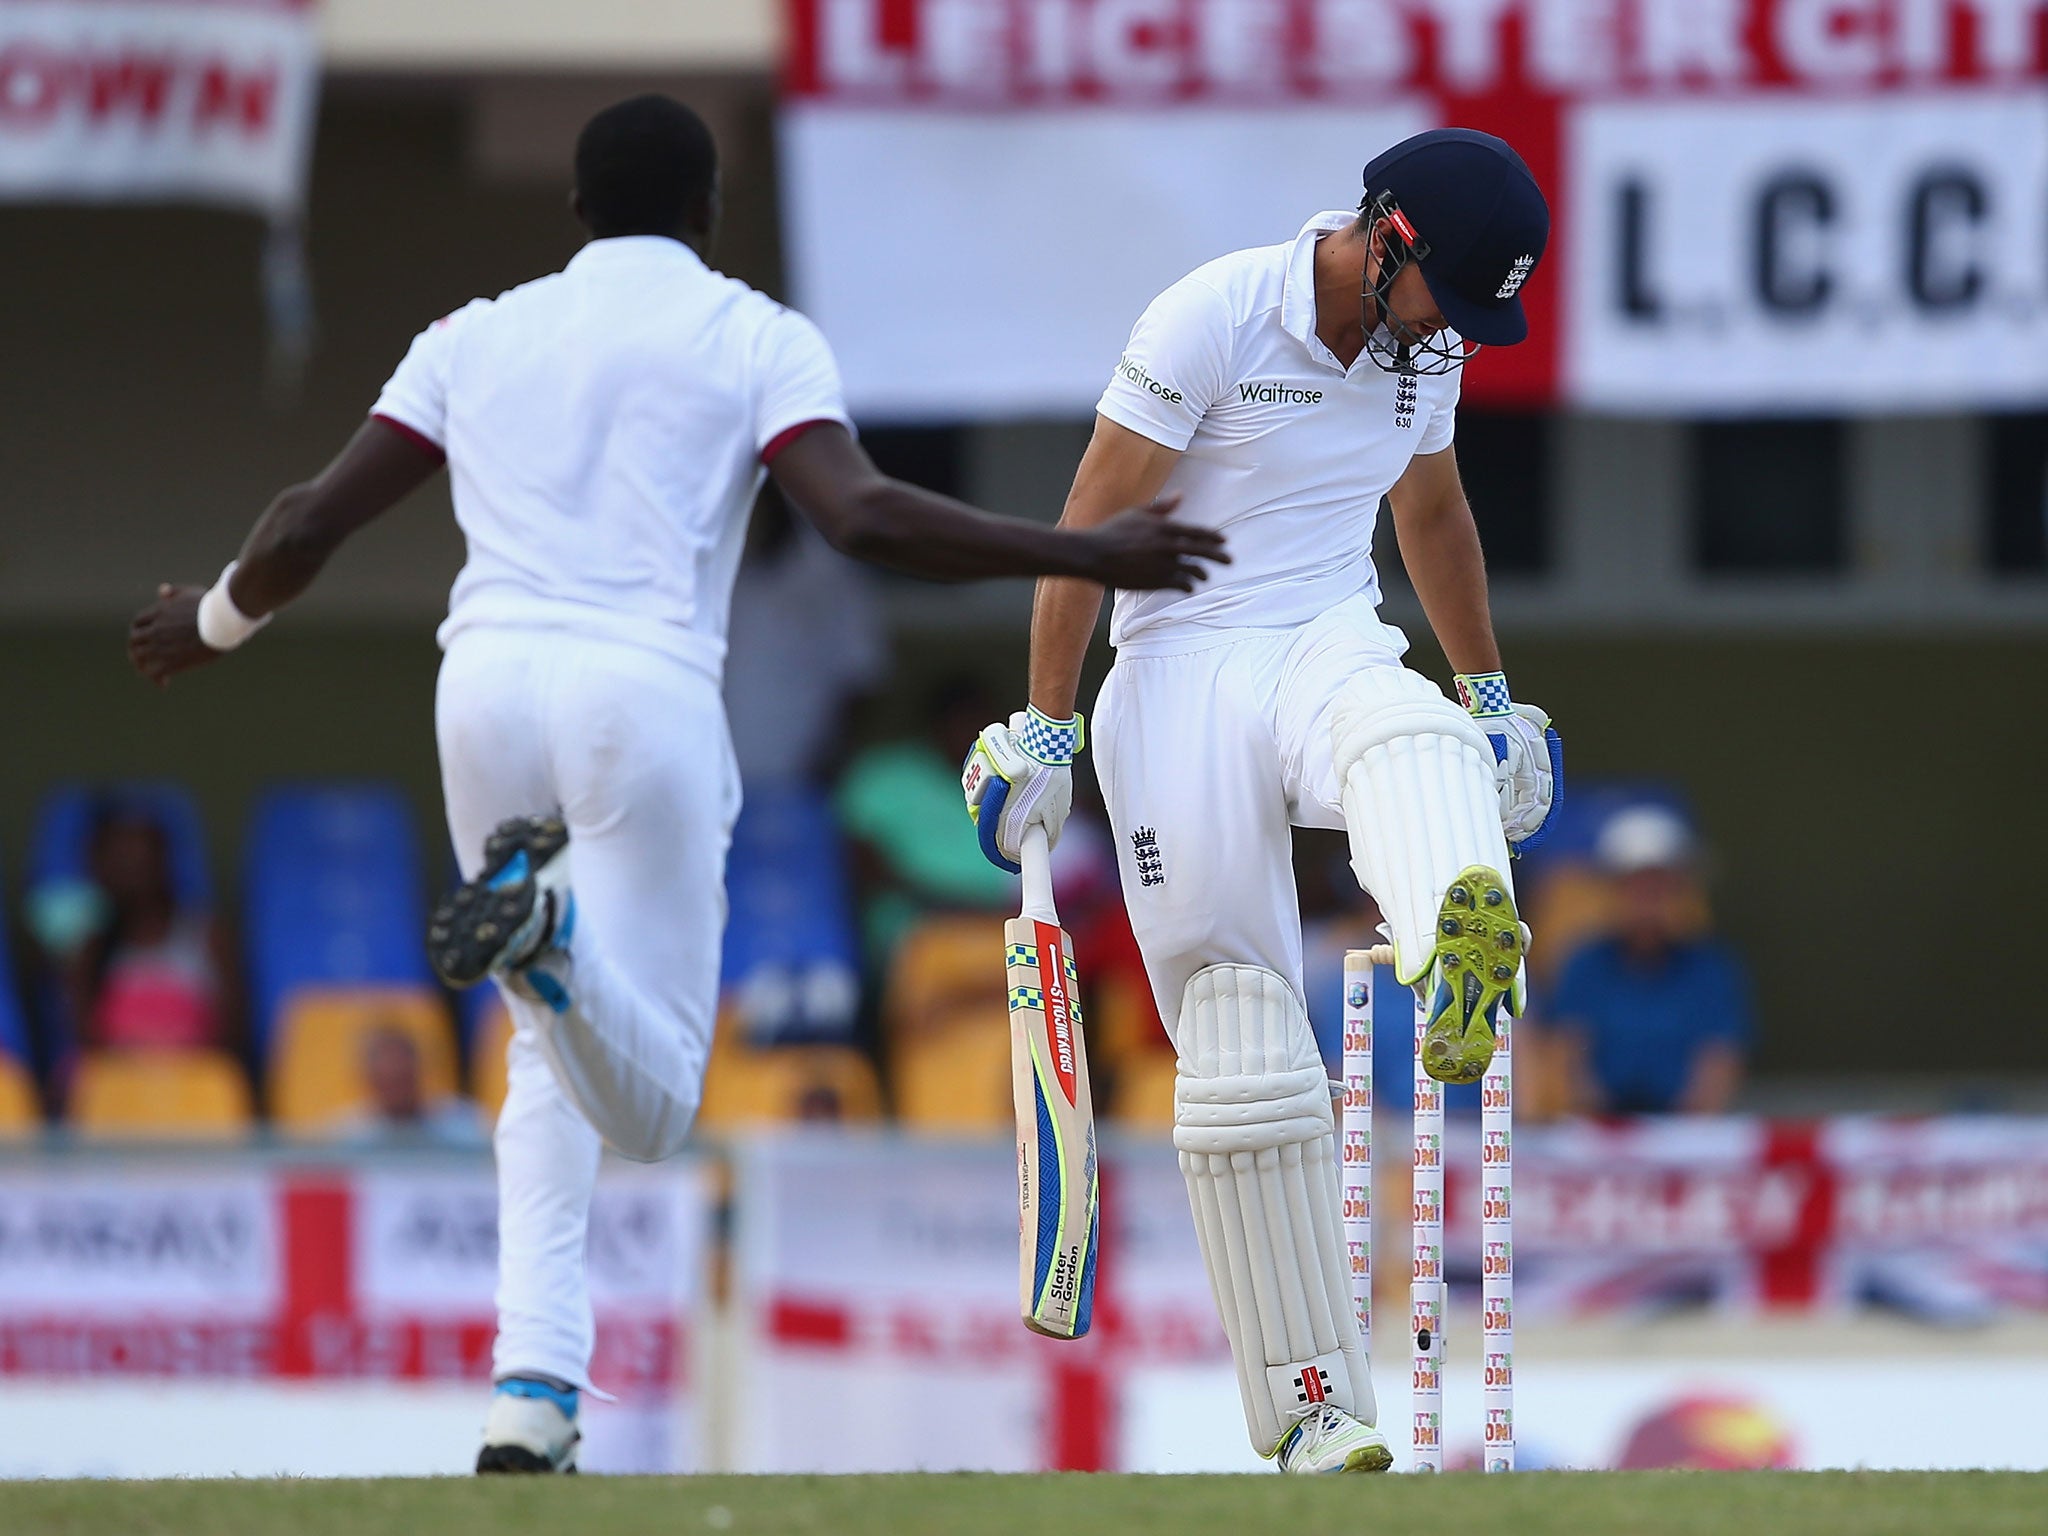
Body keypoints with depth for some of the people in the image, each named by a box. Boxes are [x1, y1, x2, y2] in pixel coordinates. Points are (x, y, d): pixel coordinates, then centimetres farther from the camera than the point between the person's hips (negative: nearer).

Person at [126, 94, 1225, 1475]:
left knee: (554, 1050, 20)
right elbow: (861, 515, -9)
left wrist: (215, 623, 36)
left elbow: (308, 528, 16)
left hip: (488, 686, 4)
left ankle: (535, 1397, 2)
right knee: (653, 1102, -2)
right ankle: (551, 925, -36)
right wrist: (1083, 556, -5)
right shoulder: (757, 337, 8)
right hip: (643, 690, -4)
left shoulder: (477, 337, 19)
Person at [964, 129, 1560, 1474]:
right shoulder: (1213, 318, -11)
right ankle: (1310, 1398, -2)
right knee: (1241, 1049, -8)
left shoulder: (1423, 348, 8)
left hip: (1330, 649, 4)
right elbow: (1093, 518, -8)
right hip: (1183, 668, -3)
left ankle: (1467, 960, -71)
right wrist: (1045, 730, -9)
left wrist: (1492, 697, 32)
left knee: (1411, 739, -36)